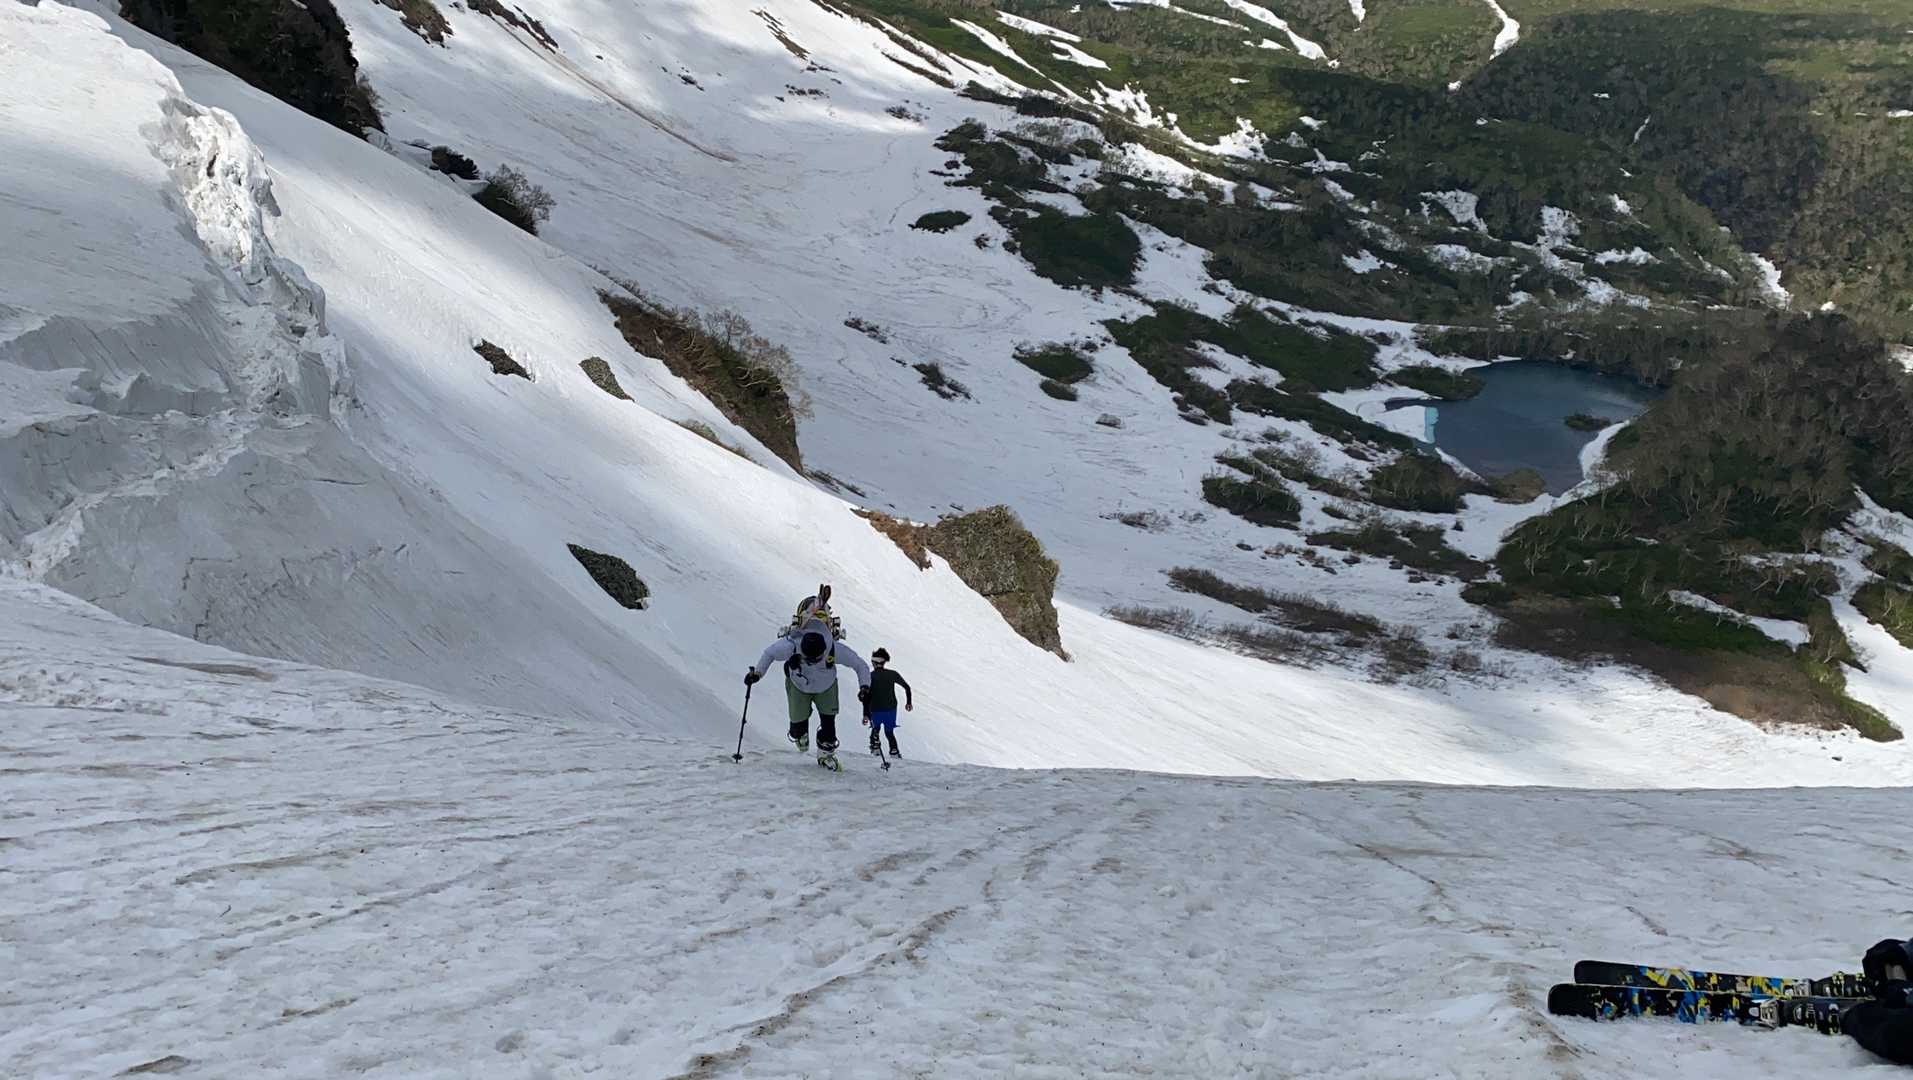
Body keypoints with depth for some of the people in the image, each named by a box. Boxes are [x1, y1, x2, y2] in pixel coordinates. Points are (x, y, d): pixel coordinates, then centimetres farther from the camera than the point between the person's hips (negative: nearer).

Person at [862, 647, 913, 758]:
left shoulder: (870, 676, -9)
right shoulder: (892, 674, -3)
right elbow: (907, 687, 6)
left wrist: (866, 714, -7)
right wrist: (909, 702, 20)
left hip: (876, 710, -1)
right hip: (891, 709, 2)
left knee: (875, 729, 25)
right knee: (889, 732, 17)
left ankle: (874, 747, 8)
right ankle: (894, 752, 2)